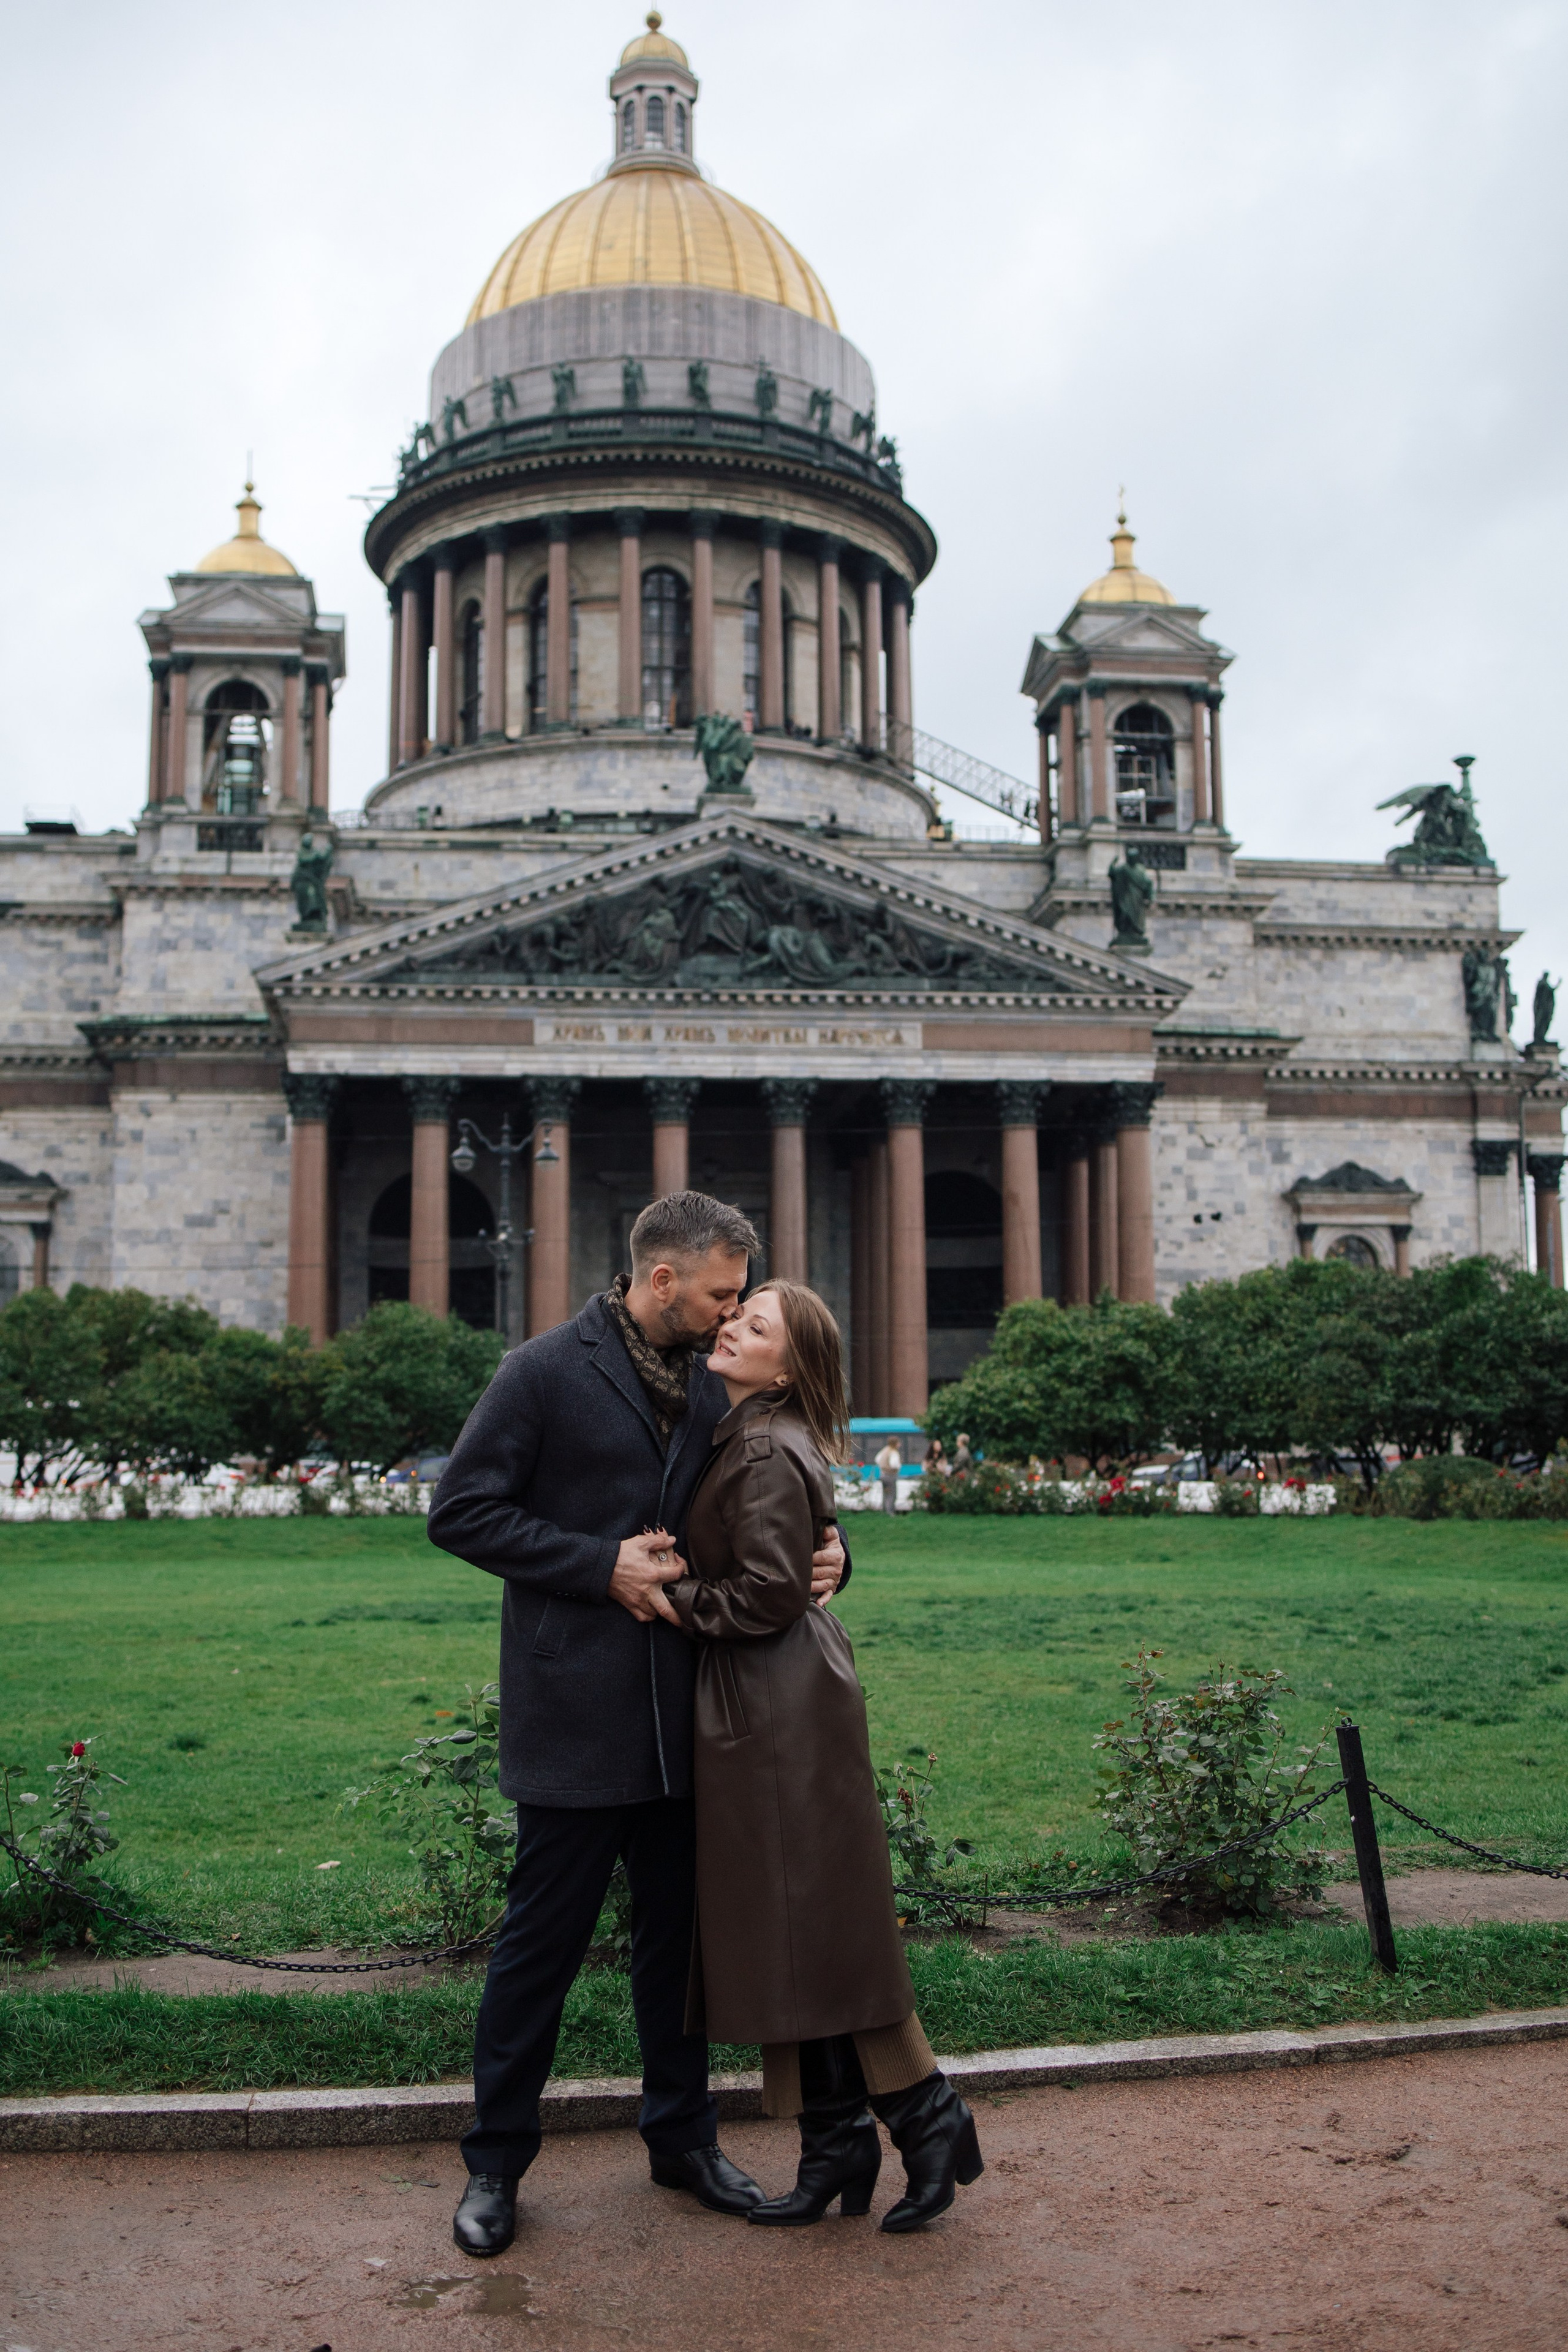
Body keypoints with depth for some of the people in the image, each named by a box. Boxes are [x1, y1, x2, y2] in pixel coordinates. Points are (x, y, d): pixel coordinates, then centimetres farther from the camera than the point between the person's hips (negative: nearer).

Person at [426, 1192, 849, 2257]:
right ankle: (496, 2161, 18)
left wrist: (825, 1551, -3)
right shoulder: (548, 1373, -8)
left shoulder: (710, 1390, 11)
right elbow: (461, 1512, -10)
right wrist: (601, 1565, -16)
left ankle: (683, 2136, 30)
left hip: (680, 1719, 6)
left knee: (680, 1930, 15)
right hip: (573, 1720, -6)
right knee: (544, 1939, 3)